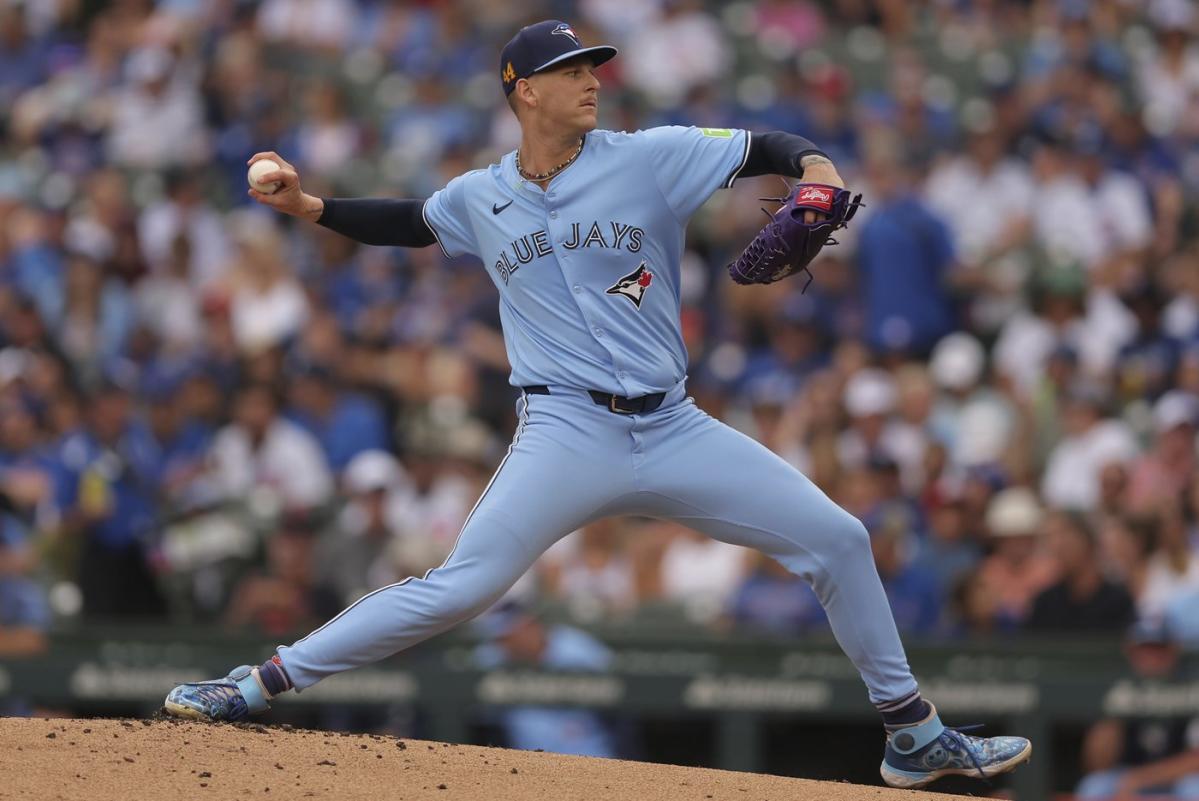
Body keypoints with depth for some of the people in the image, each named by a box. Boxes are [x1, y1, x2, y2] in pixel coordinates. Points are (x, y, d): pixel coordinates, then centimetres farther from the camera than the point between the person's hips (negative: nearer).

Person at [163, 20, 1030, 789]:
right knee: (456, 589, -16)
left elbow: (765, 148, -1)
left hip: (674, 431, 2)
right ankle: (260, 684, -10)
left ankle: (914, 734, 13)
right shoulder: (480, 198, 7)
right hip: (567, 434, -2)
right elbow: (409, 222, 26)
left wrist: (815, 166, -23)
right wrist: (309, 205, 13)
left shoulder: (650, 158, 0)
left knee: (838, 539, -1)